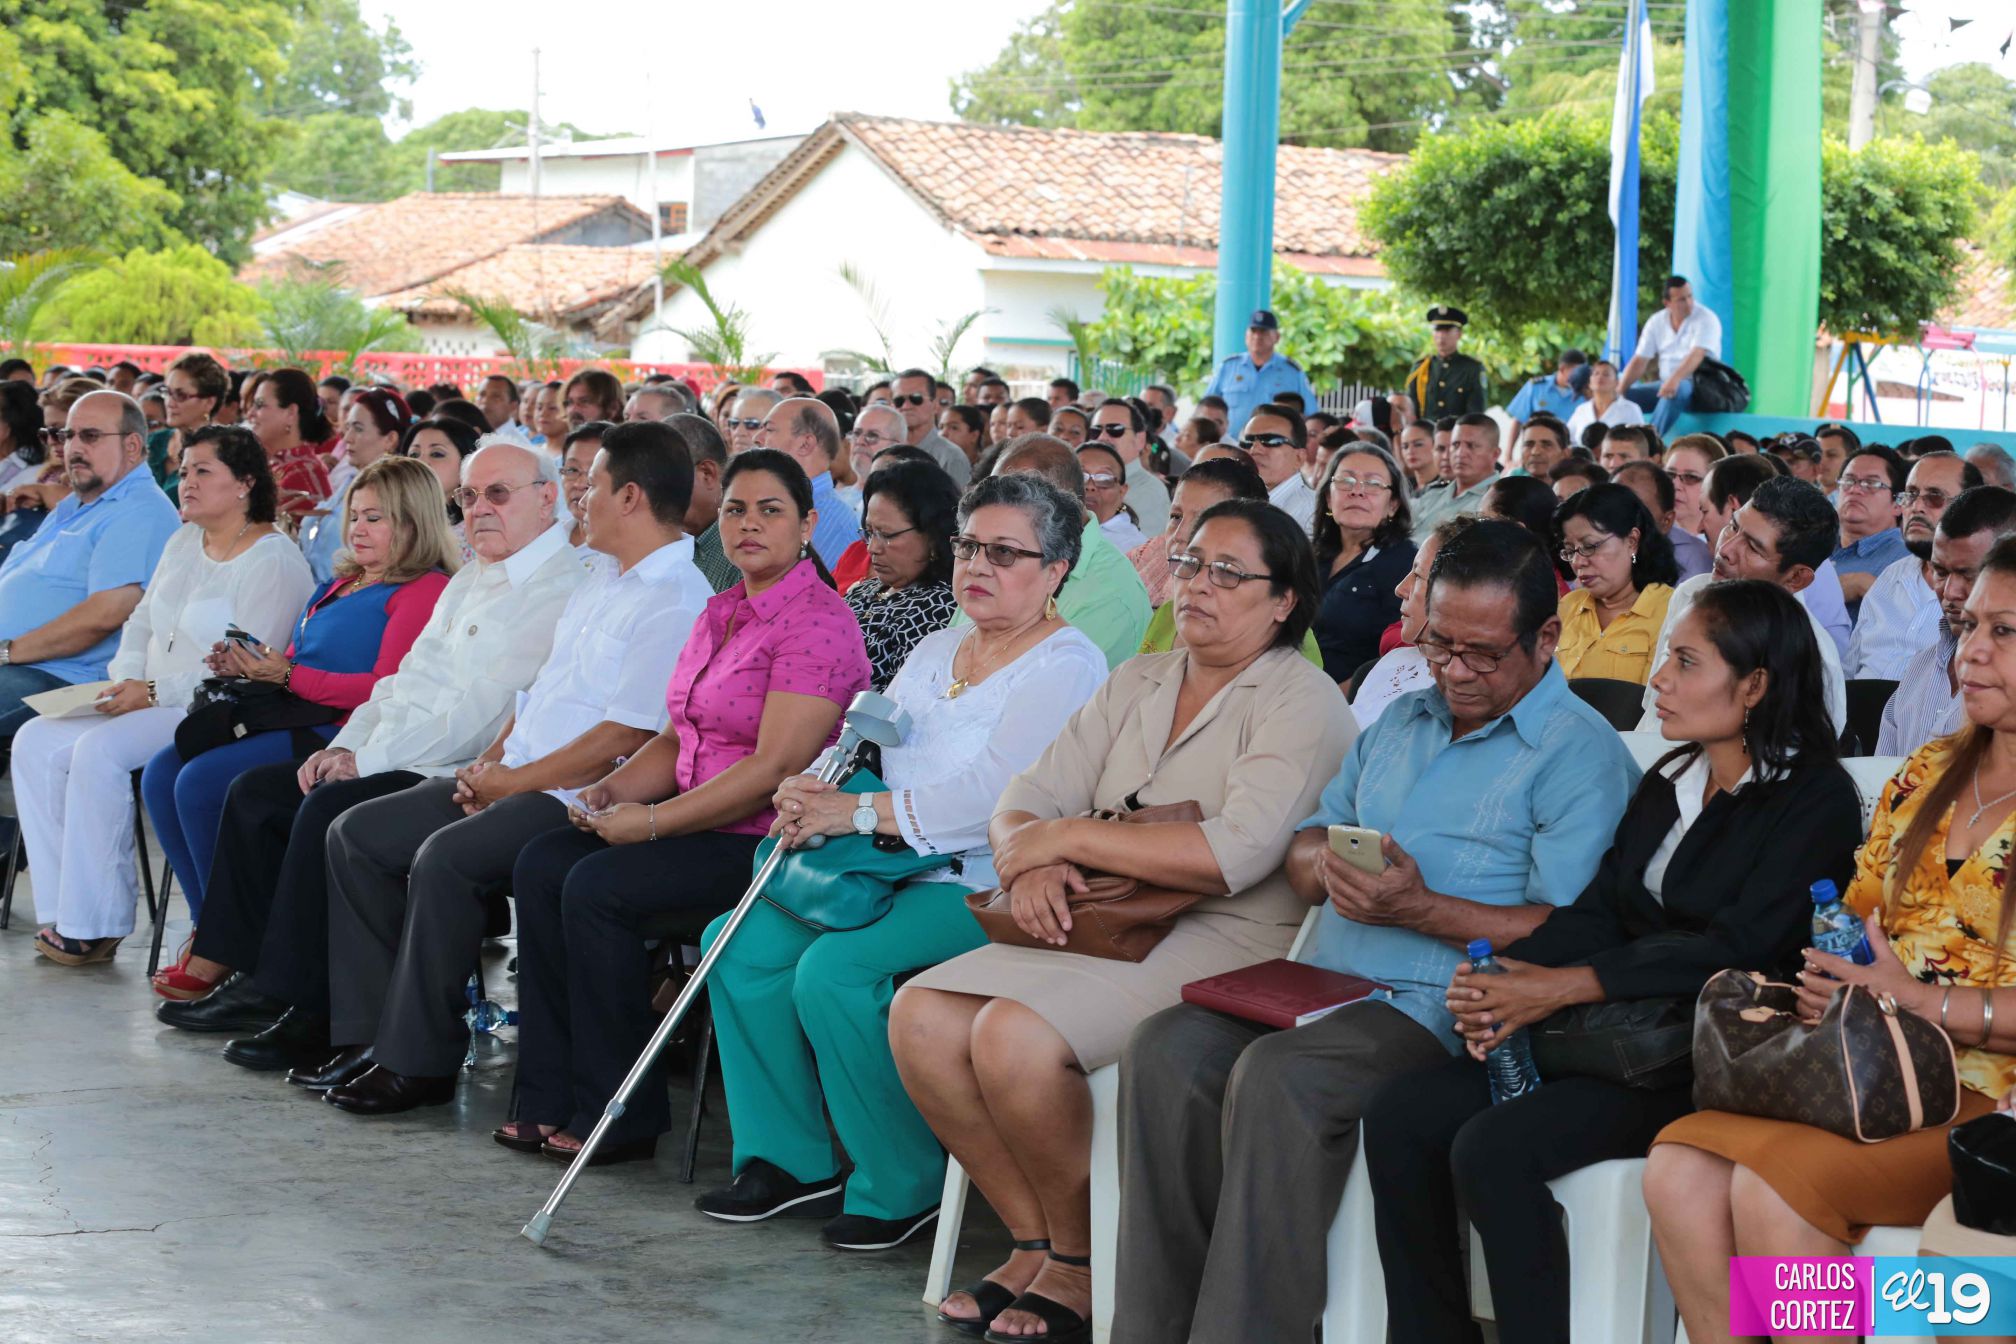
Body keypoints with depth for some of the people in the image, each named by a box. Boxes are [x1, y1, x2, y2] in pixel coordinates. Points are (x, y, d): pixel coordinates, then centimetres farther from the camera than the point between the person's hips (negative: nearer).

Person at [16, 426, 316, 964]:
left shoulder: (273, 561, -12)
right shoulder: (183, 542, 17)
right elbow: (142, 622, 22)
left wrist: (156, 692, -19)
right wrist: (126, 679, 1)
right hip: (154, 702, 9)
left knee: (99, 751, -30)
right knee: (36, 743, -10)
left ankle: (94, 927, -22)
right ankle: (63, 912, -12)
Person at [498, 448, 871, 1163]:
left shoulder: (819, 623, -14)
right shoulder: (720, 614, 16)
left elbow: (774, 767, -21)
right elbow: (677, 737, 20)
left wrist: (651, 822, -18)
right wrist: (613, 789, -1)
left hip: (769, 837, -9)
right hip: (701, 822, 9)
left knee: (598, 885, -24)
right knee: (541, 863, -7)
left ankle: (621, 1116, -12)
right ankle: (551, 1099, -5)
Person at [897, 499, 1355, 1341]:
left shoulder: (1301, 700, -6)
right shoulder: (1137, 684, 18)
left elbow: (1236, 852, -21)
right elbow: (1027, 799, 12)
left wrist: (1069, 838, -15)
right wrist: (1027, 861, -13)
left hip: (1223, 939, -8)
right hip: (1102, 924, 8)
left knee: (1016, 1037, -28)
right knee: (922, 1017, -13)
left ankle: (1079, 1262, -7)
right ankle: (1036, 1240, -1)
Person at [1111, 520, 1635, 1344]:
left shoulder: (1582, 754, -2)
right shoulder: (1400, 722, 23)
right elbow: (1301, 850, 24)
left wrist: (1421, 910, -20)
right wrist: (1325, 861, -1)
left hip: (1441, 1009, -7)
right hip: (1324, 989, 7)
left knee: (1278, 1076, -33)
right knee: (1166, 1050, -19)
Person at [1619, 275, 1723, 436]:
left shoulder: (1705, 319, -9)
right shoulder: (1656, 322, 7)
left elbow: (1696, 356, -24)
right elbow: (1639, 362, 5)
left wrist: (1675, 379, -42)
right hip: (1666, 384, 7)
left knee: (1676, 391, -38)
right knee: (1628, 395, -10)